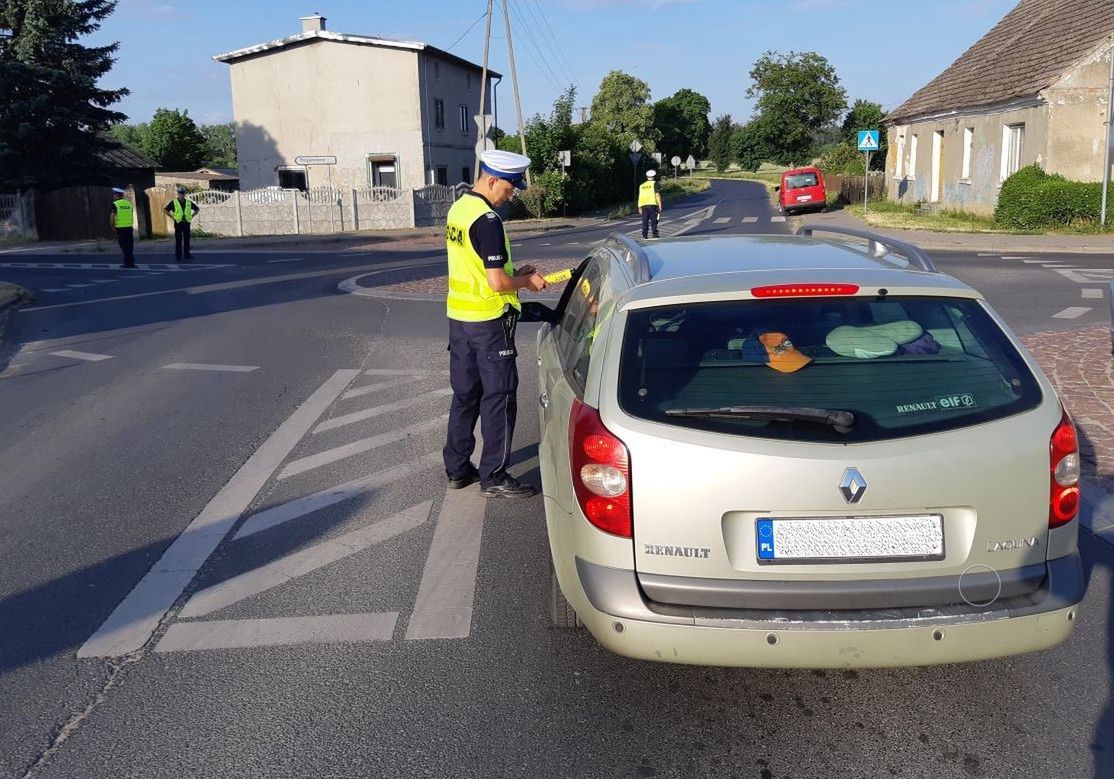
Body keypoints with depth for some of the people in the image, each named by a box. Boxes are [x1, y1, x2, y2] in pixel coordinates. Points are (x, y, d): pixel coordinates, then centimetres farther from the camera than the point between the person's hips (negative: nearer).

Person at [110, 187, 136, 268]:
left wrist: (112, 226, 2)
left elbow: (112, 217, -11)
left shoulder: (115, 204, -5)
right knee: (130, 246, 9)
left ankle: (128, 263, -1)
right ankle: (130, 263, 11)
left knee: (124, 246, 0)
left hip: (120, 228, -4)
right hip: (129, 227, 4)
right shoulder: (129, 203, 10)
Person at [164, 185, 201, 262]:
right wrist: (173, 217, -5)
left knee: (186, 240, 6)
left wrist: (191, 216, 6)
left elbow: (198, 209, 16)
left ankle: (186, 255, 13)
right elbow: (165, 210, 0)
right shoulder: (173, 203, -2)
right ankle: (178, 256, 4)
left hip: (186, 223, 3)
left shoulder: (189, 202, 6)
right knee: (178, 241, -1)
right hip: (178, 223, -3)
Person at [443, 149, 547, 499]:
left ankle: (457, 469, 24)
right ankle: (494, 478, 8)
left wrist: (514, 273, 12)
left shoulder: (458, 209, 9)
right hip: (488, 321, -9)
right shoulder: (487, 221, -19)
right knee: (499, 397, 1)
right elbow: (497, 282, -23)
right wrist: (526, 281, -5)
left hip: (458, 314, 9)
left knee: (465, 394, 16)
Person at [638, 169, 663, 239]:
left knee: (645, 221, 6)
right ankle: (655, 234, -4)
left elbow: (640, 197, 15)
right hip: (652, 204, -4)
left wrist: (639, 208, 19)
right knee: (654, 220, 0)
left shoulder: (642, 185, 18)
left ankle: (644, 235, 2)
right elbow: (657, 195, -5)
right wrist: (660, 206, -3)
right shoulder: (654, 183, 3)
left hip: (643, 205, 4)